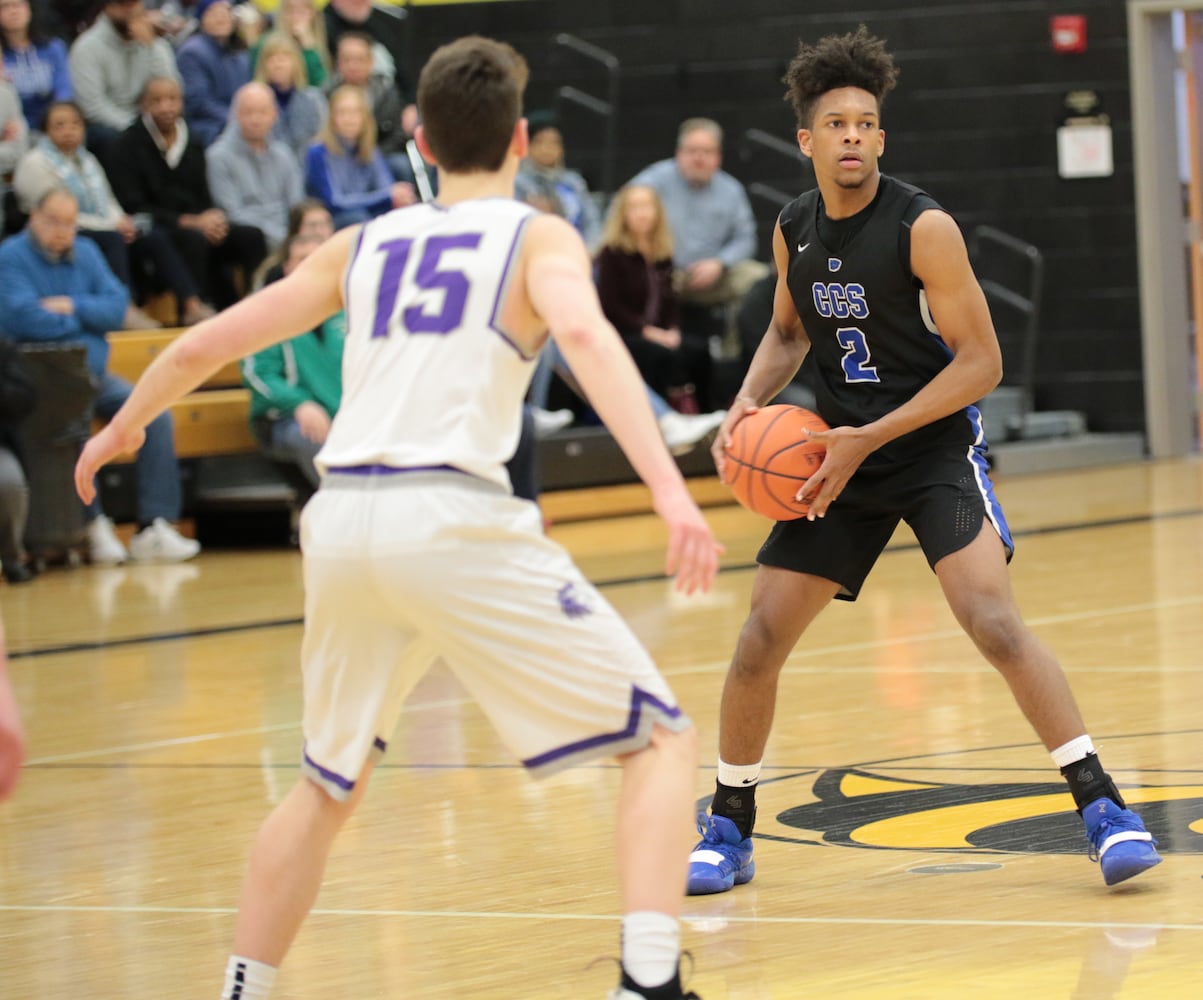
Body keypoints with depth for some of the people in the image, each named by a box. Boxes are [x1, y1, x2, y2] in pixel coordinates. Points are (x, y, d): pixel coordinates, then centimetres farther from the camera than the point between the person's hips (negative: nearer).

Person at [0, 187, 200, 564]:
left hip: (94, 374, 6)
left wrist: (73, 307, -12)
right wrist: (85, 318, -3)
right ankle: (94, 525, -23)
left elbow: (117, 306, 4)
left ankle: (153, 526, -15)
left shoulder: (86, 253, 13)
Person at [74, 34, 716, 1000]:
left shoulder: (361, 245, 20)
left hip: (341, 518, 5)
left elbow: (202, 346, 25)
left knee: (329, 784, 27)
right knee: (663, 740, 3)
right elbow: (584, 335, -15)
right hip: (454, 515, -5)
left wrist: (122, 430, 44)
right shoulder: (537, 237, 7)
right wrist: (670, 488, -25)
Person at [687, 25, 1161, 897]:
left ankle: (1103, 808, -18)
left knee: (993, 617, -24)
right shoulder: (794, 232, 1)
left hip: (935, 446, -5)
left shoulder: (923, 228, -16)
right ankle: (729, 832, 17)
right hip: (840, 456, 5)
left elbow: (981, 362, -16)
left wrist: (869, 438, -20)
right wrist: (748, 406, 1)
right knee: (760, 638, 0)